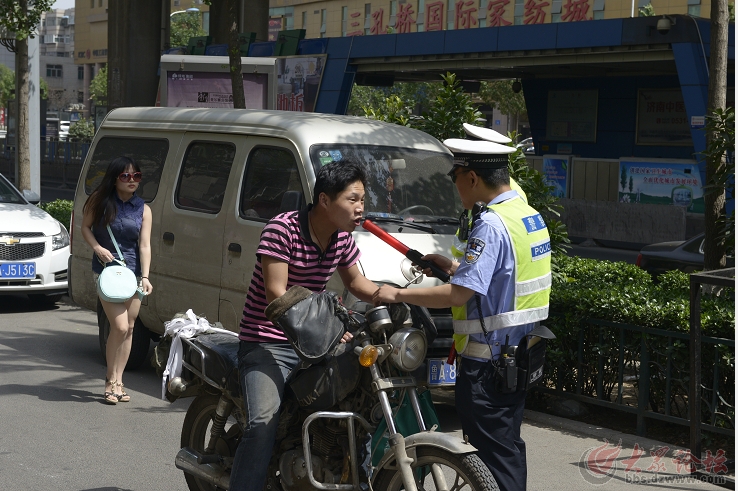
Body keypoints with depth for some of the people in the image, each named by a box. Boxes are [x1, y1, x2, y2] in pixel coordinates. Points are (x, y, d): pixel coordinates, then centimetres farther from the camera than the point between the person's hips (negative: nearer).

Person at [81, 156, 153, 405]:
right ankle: (111, 381, 1)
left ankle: (118, 381, 17)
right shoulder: (101, 200, -2)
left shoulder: (143, 209, 4)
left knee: (129, 328, 6)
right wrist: (98, 248, -13)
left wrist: (145, 277, -13)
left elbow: (144, 245, -2)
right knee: (120, 326, -13)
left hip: (133, 273, 4)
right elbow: (85, 226, 5)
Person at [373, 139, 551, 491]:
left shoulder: (491, 224, -20)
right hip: (519, 355, 10)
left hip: (487, 364, -10)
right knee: (509, 446, 18)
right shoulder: (529, 216, 11)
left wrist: (398, 294, -17)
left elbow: (459, 294, -25)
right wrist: (454, 267, 18)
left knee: (493, 455, -4)